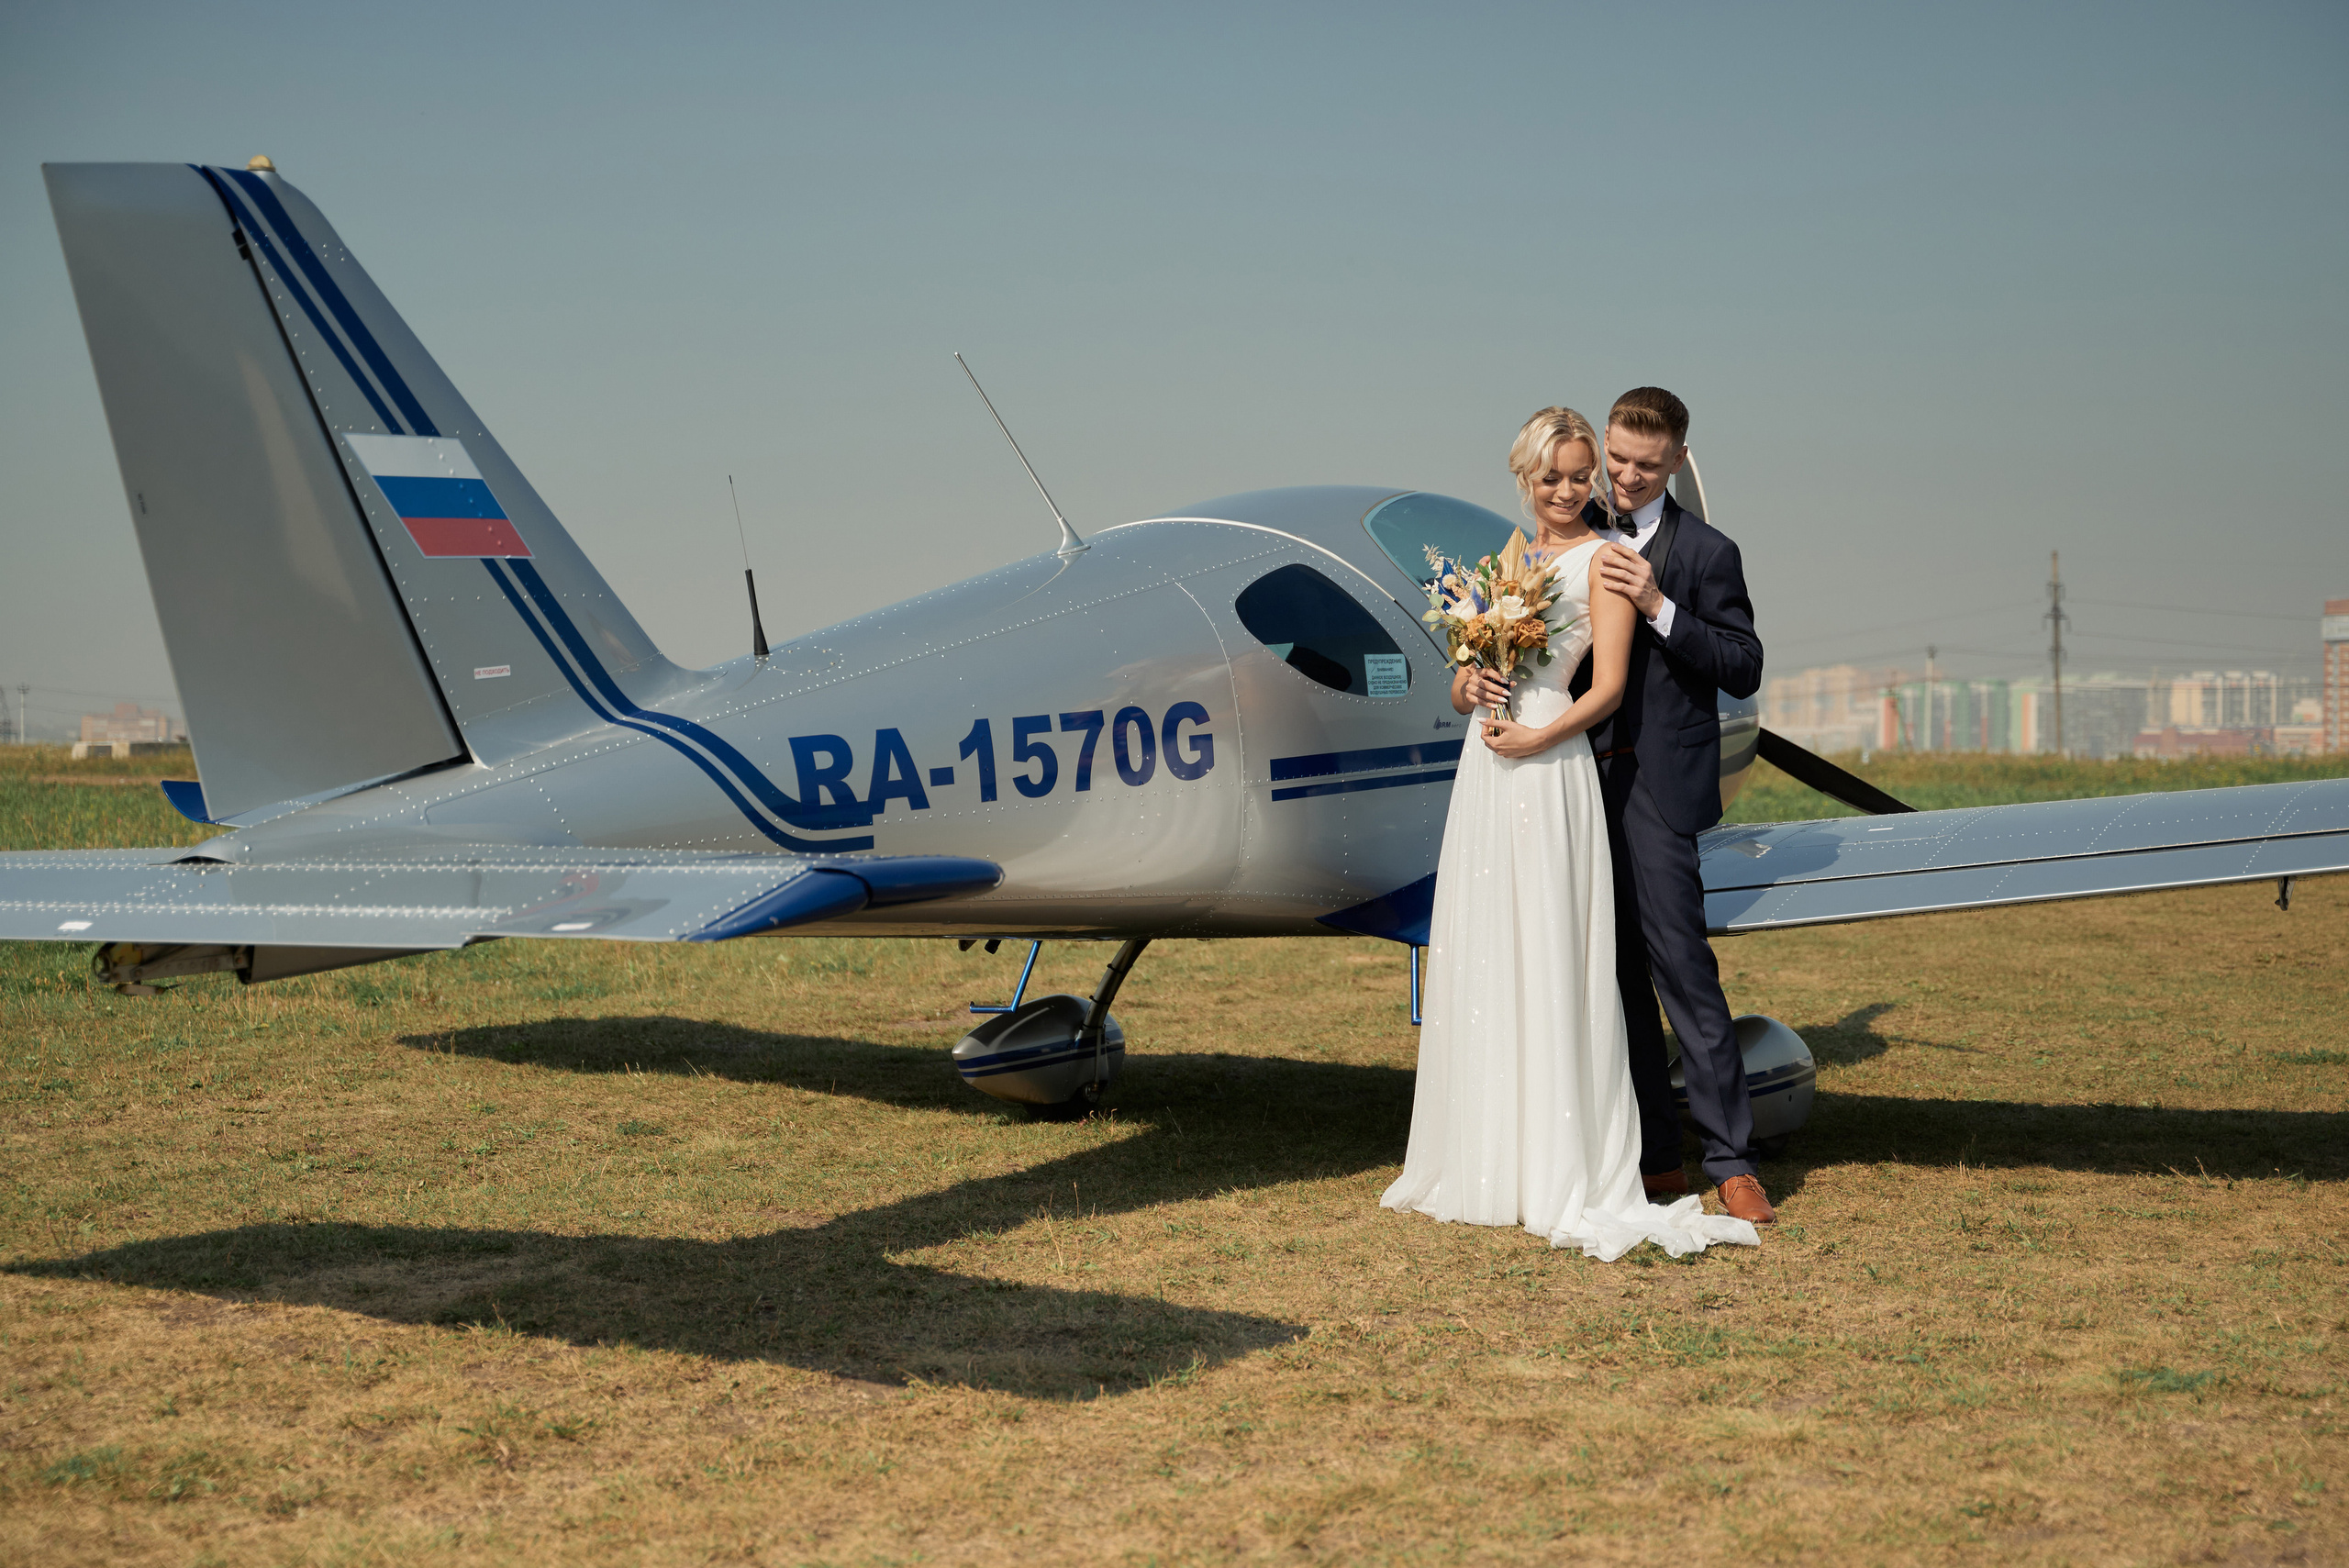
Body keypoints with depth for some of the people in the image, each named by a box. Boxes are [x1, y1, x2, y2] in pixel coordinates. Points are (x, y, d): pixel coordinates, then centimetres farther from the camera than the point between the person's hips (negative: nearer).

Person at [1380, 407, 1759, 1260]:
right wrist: (1469, 685, -4)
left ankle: (1561, 1176, 0)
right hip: (1485, 773, 7)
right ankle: (1484, 1162, 17)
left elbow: (1609, 686, -8)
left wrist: (1538, 736, -18)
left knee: (1548, 958, -6)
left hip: (1552, 775, -7)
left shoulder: (1600, 559, -1)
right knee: (1478, 960, 8)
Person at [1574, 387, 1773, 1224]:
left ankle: (1732, 1161, -3)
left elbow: (1744, 667, -8)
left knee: (1681, 966, -9)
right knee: (1616, 974, 9)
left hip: (1655, 787, -5)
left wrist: (1659, 607, -17)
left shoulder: (1705, 552, -2)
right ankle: (1654, 1158, 17)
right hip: (1583, 779, 5)